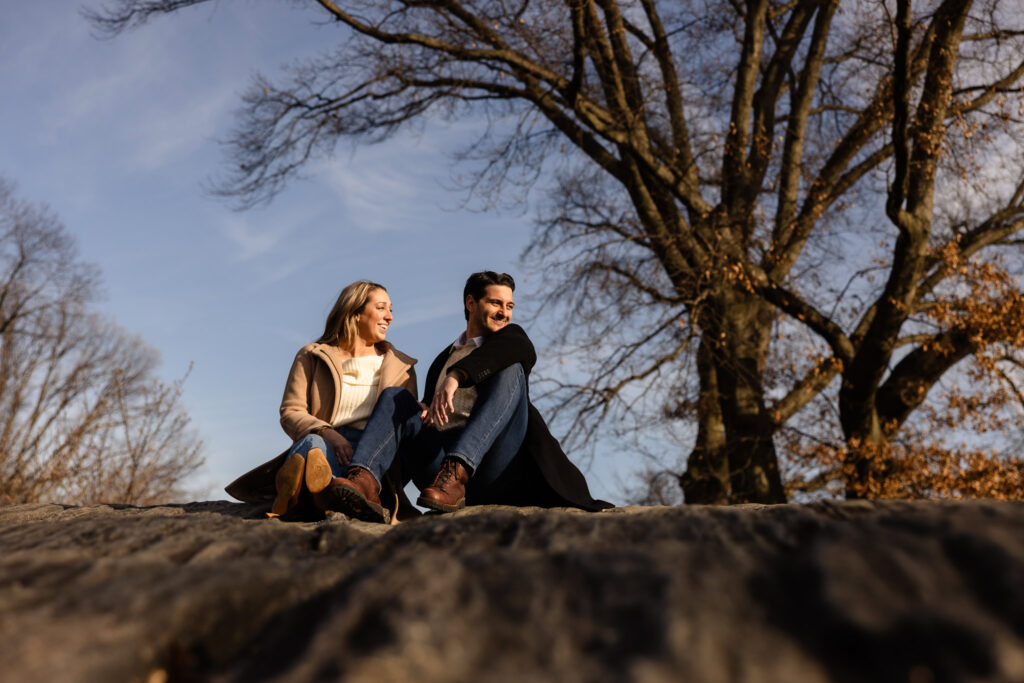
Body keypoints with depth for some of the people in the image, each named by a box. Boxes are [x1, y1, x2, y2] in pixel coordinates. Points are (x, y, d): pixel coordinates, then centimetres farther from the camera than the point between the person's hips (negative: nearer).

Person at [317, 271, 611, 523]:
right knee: (394, 397, -9)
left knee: (510, 371, -22)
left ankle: (455, 475, -42)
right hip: (439, 458, 4)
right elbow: (430, 409, 26)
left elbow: (519, 348, -10)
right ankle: (364, 479, -37)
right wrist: (425, 411, -2)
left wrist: (454, 377, -25)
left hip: (494, 466, -4)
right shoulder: (442, 361, 30)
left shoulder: (512, 336, 16)